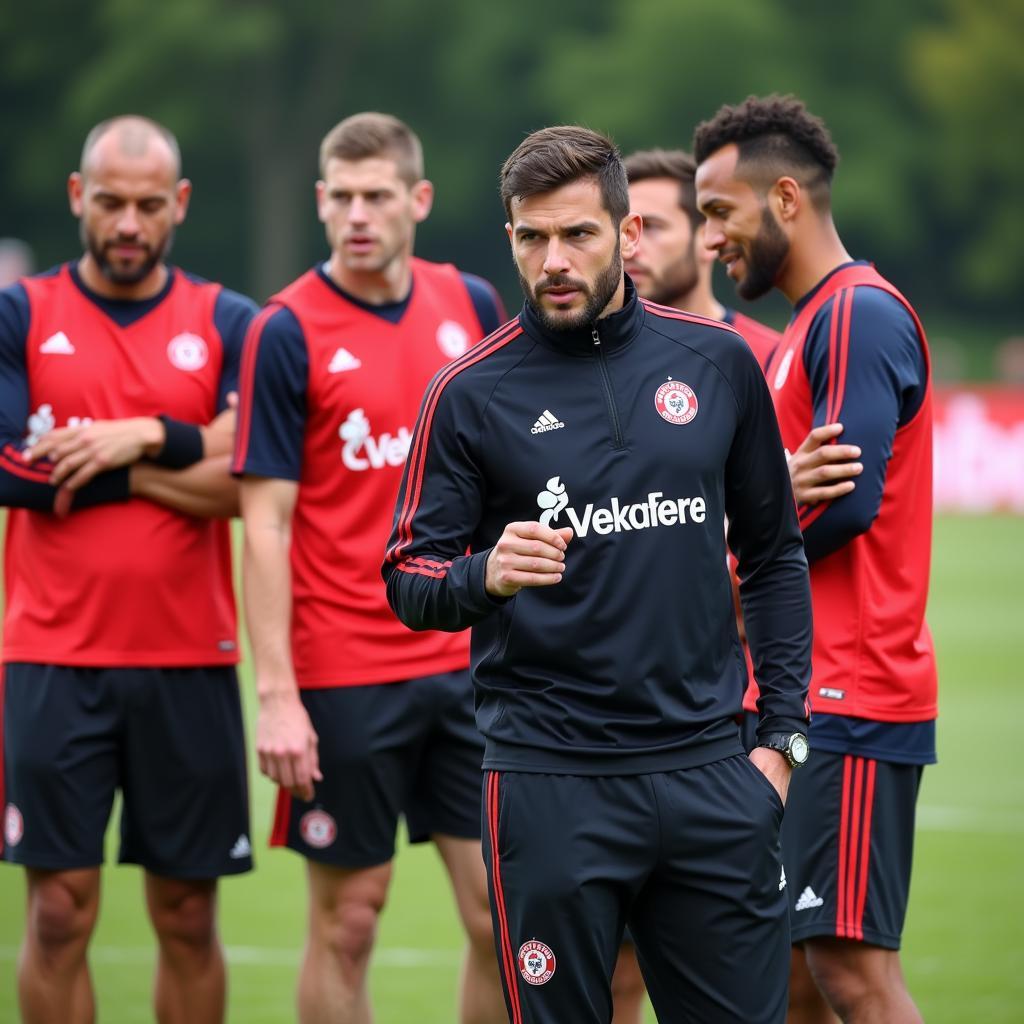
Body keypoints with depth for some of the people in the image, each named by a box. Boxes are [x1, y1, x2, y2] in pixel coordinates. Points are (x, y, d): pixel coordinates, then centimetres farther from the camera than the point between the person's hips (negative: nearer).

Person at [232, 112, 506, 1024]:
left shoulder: (472, 305, 6)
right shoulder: (287, 331, -7)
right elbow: (266, 521, -9)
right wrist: (277, 695, -15)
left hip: (469, 660, 4)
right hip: (345, 675, -4)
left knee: (502, 913, 2)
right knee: (347, 922, 3)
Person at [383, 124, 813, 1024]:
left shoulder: (719, 363, 6)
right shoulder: (470, 393, -1)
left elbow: (775, 555, 14)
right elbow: (409, 584, -1)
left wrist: (782, 734, 7)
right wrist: (487, 575, -23)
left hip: (710, 773, 2)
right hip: (552, 781, -2)